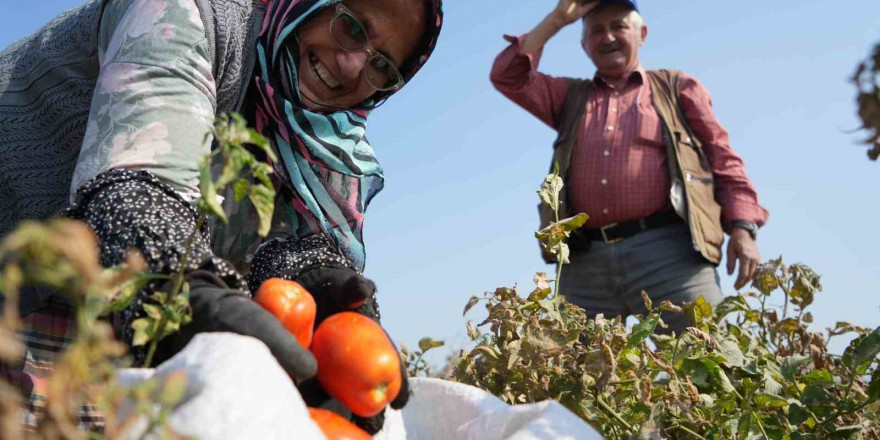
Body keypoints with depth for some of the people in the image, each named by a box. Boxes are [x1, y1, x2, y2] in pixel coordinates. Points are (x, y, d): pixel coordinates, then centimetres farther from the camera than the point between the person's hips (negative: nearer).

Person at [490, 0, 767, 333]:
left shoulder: (677, 88, 18)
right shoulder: (571, 96, 26)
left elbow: (722, 160, 12)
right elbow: (508, 76, 15)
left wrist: (742, 227, -2)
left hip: (668, 251, -2)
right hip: (585, 262, 3)